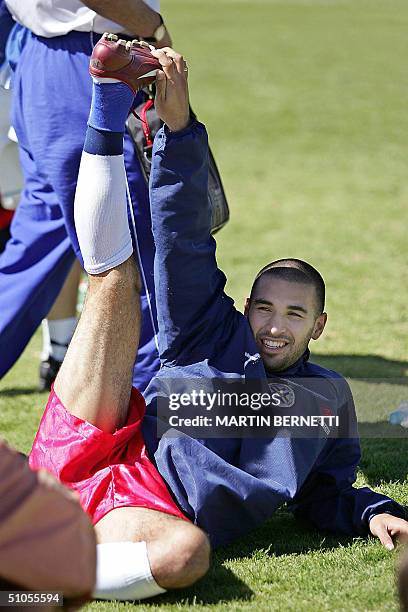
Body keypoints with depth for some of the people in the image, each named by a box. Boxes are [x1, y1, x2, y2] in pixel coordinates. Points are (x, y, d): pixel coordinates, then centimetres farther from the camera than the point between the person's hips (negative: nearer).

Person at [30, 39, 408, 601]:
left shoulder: (327, 397, 25)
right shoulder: (217, 335, 20)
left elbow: (324, 494, 29)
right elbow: (183, 236, 8)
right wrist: (179, 125, -4)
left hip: (150, 508, 0)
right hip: (83, 449, 0)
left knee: (189, 553, -41)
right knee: (116, 278, -7)